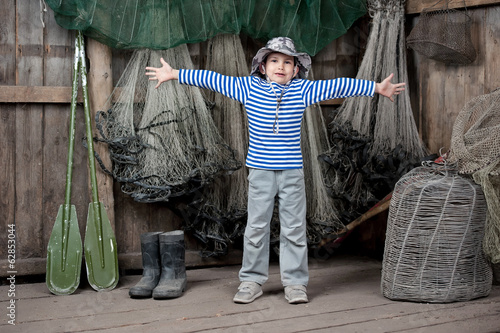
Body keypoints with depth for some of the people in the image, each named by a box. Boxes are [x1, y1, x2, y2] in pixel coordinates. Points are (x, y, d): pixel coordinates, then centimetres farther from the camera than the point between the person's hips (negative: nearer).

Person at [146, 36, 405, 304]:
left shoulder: (302, 90, 3)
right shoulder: (249, 87, 2)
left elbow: (339, 86, 4)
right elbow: (212, 80, 3)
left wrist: (376, 88, 5)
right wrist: (173, 74, 4)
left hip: (292, 172, 0)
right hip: (260, 171, 0)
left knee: (294, 229, 5)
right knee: (256, 227, 6)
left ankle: (295, 282, 16)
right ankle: (252, 280, 18)